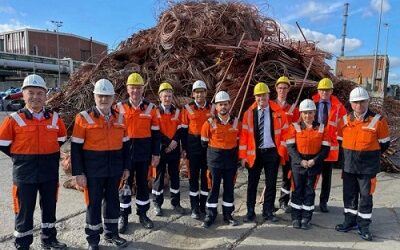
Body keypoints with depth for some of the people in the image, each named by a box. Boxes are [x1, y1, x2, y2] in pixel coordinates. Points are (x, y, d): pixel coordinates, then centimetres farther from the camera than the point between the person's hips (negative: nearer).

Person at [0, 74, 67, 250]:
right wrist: (20, 158, 2)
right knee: (24, 211, 8)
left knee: (49, 208, 16)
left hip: (50, 171, 3)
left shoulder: (54, 118, -1)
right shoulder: (14, 119, -9)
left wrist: (49, 155, 10)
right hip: (25, 173, -3)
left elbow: (61, 138, 14)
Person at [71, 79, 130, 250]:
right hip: (93, 171, -3)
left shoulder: (120, 118, 3)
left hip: (114, 170, 4)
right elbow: (76, 148, -8)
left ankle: (111, 233, 34)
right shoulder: (83, 118, -8)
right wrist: (78, 173, -11)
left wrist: (126, 167, 7)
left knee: (112, 201, 15)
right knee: (94, 204, 8)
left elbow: (125, 145, 9)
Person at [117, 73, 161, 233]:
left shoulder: (151, 108, -1)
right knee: (125, 184, 9)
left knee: (143, 183, 12)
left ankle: (143, 214, 28)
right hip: (125, 152, -1)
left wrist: (156, 154, 0)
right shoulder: (119, 107, -3)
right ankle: (123, 216, 24)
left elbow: (156, 133, 2)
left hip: (144, 153, 1)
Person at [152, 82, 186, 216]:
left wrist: (175, 141, -14)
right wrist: (168, 143, -15)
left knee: (175, 176, 9)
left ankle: (176, 203, 21)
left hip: (175, 149, 3)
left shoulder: (177, 111, 9)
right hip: (160, 148, -3)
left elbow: (180, 129, 3)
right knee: (159, 175, 4)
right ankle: (157, 204, 17)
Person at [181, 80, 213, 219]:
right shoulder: (188, 109, -1)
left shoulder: (212, 109, 4)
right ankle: (194, 208, 16)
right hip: (193, 146, -1)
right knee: (193, 176, 5)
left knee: (206, 176, 9)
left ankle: (204, 205, 23)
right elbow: (184, 130, 1)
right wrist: (184, 148, -2)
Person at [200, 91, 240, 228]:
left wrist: (235, 155, 9)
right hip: (215, 159, -2)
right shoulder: (210, 123, -7)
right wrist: (213, 153, 8)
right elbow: (204, 142, 3)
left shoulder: (236, 122, 1)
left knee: (229, 187, 10)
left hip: (231, 159, 3)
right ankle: (210, 215, 16)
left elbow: (238, 141, 11)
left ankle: (228, 214, 23)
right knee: (214, 186, 4)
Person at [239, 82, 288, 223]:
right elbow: (244, 135, -2)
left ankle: (268, 211, 23)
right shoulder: (249, 113, -1)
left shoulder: (278, 112, 0)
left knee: (271, 184, 9)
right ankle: (250, 212, 18)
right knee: (252, 184, 6)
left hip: (272, 153, 0)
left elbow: (284, 132, 3)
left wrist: (281, 151, -3)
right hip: (254, 153, 0)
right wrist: (243, 155, -6)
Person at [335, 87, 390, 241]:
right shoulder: (345, 120, 0)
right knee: (349, 195, 12)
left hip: (368, 167, -3)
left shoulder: (377, 120, -10)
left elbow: (384, 143, 0)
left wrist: (370, 156, 7)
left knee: (365, 196, 6)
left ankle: (363, 226, 20)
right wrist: (350, 154, 11)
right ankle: (350, 222, 28)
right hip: (349, 166, 4)